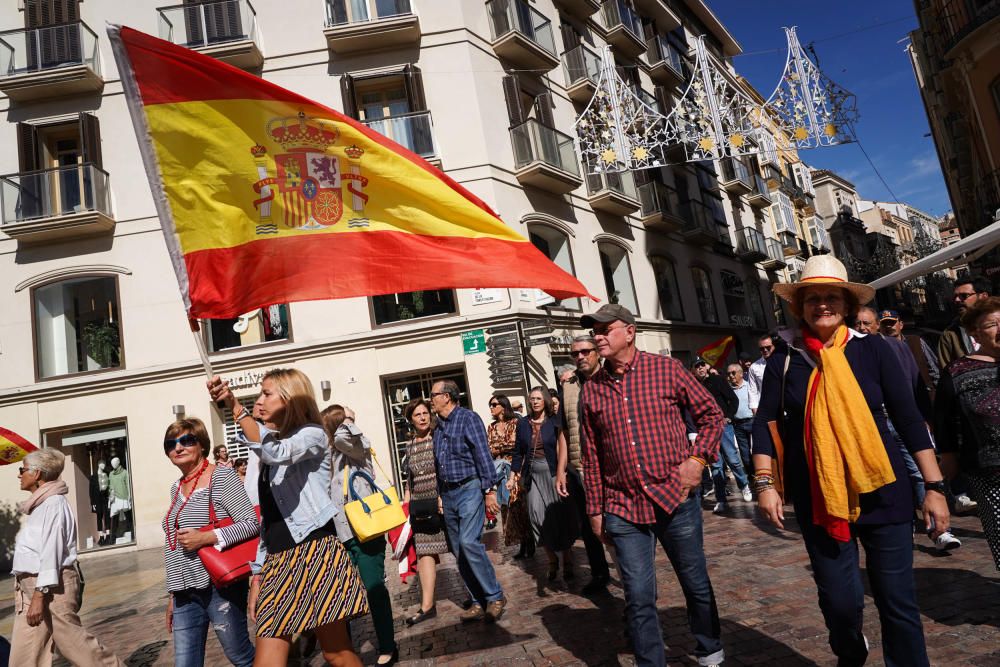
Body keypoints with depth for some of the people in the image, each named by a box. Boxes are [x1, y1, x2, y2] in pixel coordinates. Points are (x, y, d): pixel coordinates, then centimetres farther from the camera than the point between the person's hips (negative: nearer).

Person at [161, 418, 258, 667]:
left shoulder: (221, 476, -8)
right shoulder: (177, 487, 13)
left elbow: (251, 523, -14)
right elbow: (174, 544, 19)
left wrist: (205, 537, -22)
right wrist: (173, 594, 18)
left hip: (219, 586, -6)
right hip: (185, 593, 6)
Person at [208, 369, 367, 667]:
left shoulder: (312, 434, -2)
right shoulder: (267, 453, 20)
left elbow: (277, 453, -26)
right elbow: (267, 519, 20)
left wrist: (236, 408, -22)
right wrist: (257, 574, 15)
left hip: (315, 553, -7)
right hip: (278, 562, 7)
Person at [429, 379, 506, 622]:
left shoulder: (468, 418, -7)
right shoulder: (438, 427, 15)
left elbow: (483, 455, -12)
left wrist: (489, 490, -17)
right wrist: (439, 495, 16)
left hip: (469, 489, -8)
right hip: (448, 494, 8)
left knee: (469, 542, -19)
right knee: (459, 551, 7)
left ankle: (495, 596, -4)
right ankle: (479, 602, 16)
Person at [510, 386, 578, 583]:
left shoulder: (555, 421, -1)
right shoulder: (523, 423, 7)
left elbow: (562, 448, -8)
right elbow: (519, 452, 12)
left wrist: (561, 475, -17)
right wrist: (514, 476, 9)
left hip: (553, 473, -2)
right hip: (533, 475, 2)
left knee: (560, 515, 1)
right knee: (538, 516, -4)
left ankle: (567, 561, 17)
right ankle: (552, 560, 12)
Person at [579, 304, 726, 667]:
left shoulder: (666, 369, -4)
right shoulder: (591, 389, 3)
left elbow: (711, 414, 4)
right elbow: (592, 457, 8)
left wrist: (698, 459, -9)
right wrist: (595, 509, 9)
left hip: (676, 498, -1)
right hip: (623, 510, 1)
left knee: (696, 583, 16)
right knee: (639, 597, 5)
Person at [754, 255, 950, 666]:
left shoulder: (872, 350, -2)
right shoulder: (784, 362, -2)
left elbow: (908, 418, 0)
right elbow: (765, 424, 1)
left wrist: (934, 486, -1)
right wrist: (765, 483, -6)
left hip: (883, 495, 0)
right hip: (818, 501, 0)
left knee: (898, 601, 6)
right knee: (839, 601, 8)